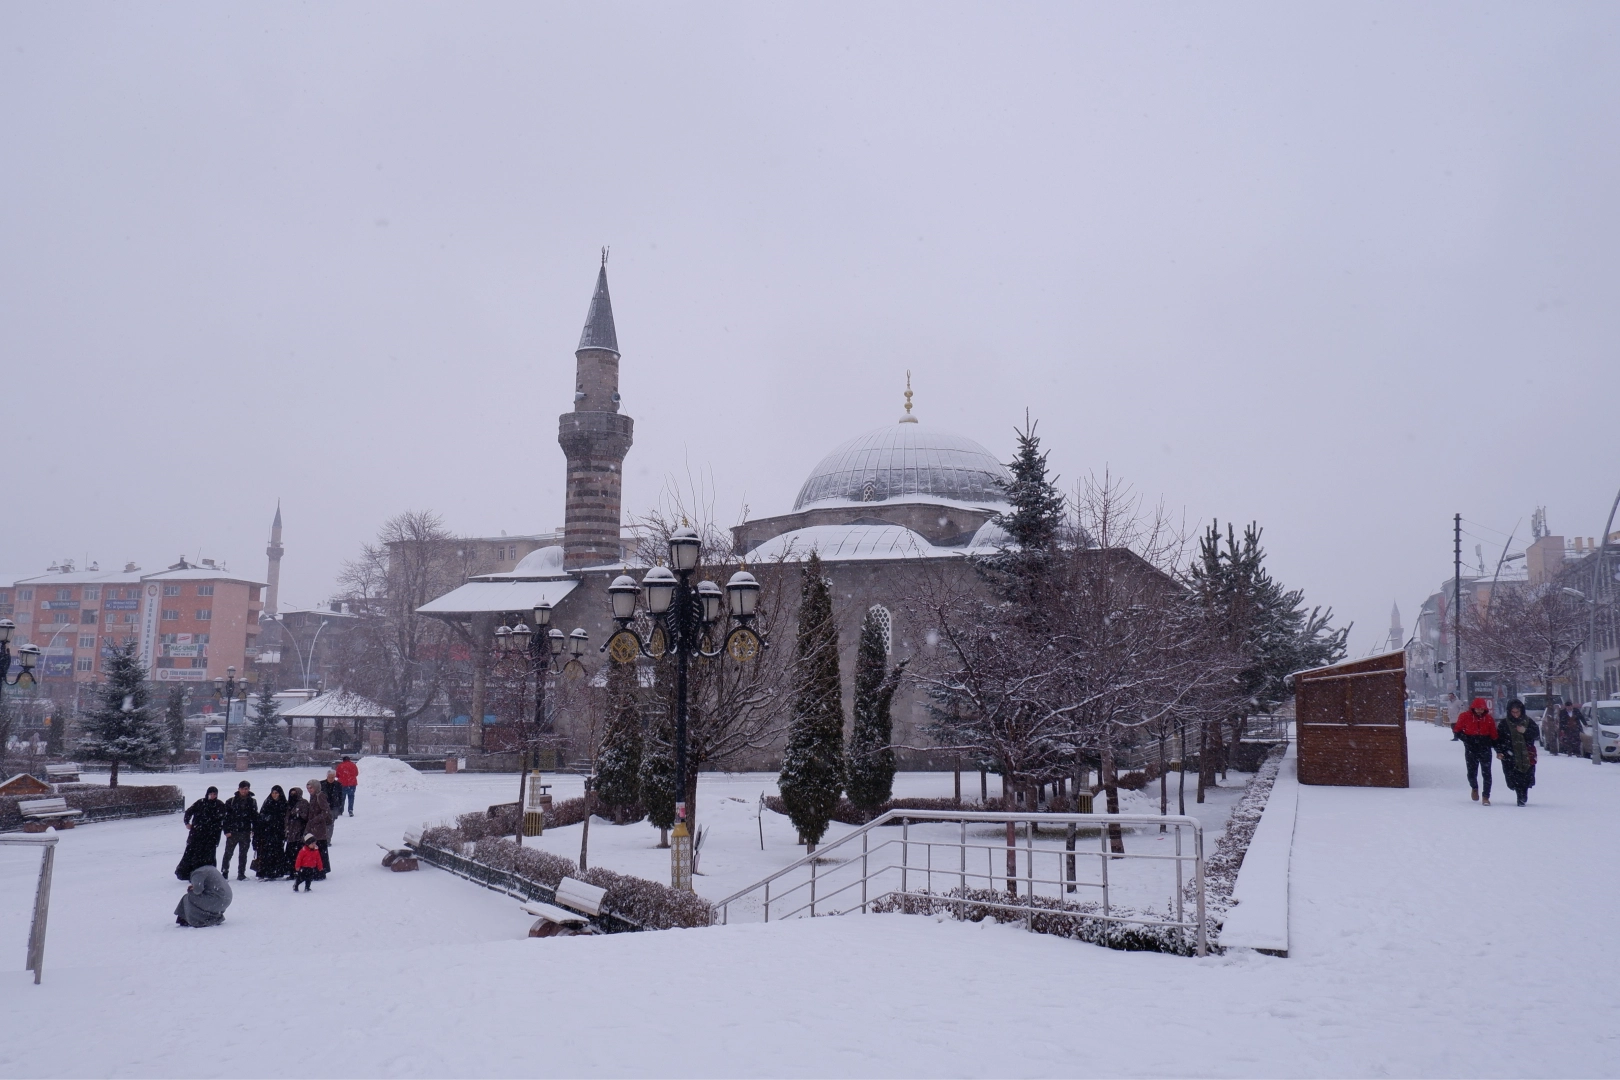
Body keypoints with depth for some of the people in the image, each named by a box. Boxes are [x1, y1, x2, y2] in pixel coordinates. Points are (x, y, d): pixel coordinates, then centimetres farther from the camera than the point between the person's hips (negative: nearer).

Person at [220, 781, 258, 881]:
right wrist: (227, 831, -8)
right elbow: (226, 816, -1)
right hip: (232, 832, -2)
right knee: (228, 853, 0)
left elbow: (255, 817, 10)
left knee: (243, 854, 8)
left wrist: (254, 830, 2)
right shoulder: (231, 801, 0)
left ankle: (241, 874, 15)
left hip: (245, 832, 2)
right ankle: (224, 873, 9)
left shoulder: (252, 802, 7)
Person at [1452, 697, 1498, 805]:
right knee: (1471, 773, 9)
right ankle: (1474, 788, 39)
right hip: (1471, 750, 0)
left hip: (1485, 750, 0)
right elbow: (1457, 731, 4)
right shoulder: (1465, 717, -5)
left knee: (1487, 774, -5)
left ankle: (1486, 797, 0)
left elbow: (1494, 736, 5)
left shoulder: (1489, 719, -1)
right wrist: (1465, 738, -12)